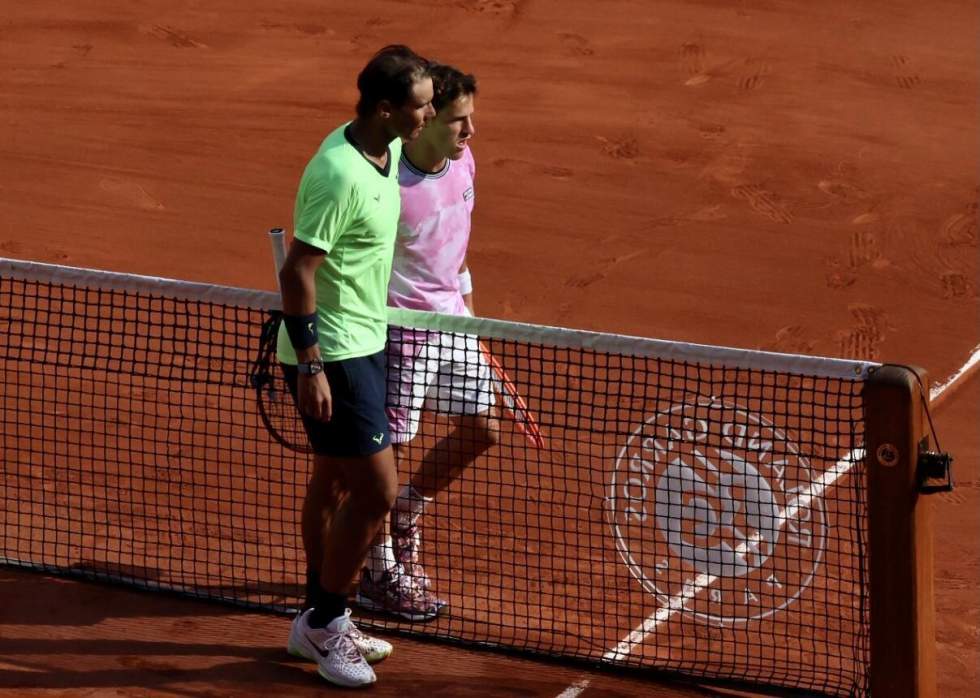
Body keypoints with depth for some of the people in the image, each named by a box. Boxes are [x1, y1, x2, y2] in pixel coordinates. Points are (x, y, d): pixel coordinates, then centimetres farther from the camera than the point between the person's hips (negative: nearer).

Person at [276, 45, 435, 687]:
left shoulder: (390, 151, 2)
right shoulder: (339, 176, -26)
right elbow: (298, 273, -24)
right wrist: (310, 367, -22)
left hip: (363, 342, 9)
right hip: (333, 354, -9)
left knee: (335, 482, 17)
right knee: (378, 490, -7)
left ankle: (320, 622, 28)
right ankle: (325, 622, 8)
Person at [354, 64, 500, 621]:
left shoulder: (463, 163, -1)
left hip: (451, 320, 8)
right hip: (400, 323, -8)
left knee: (482, 430, 15)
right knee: (390, 445, 1)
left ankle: (405, 519, 36)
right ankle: (381, 571, 17)